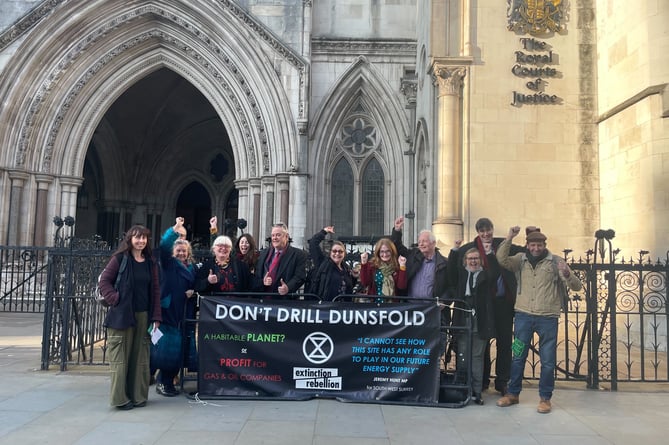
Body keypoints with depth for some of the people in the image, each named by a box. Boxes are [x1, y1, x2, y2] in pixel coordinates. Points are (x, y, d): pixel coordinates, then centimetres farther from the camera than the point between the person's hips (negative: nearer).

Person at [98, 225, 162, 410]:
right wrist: (114, 299, -13)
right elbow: (104, 280, -2)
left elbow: (155, 290, 9)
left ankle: (138, 395, 18)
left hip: (144, 315, 4)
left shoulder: (151, 263, 10)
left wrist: (156, 317, 4)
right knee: (120, 357, 0)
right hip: (122, 315, -4)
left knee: (141, 357, 8)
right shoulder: (120, 258, -1)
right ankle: (120, 398, 8)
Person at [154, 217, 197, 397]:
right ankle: (163, 382, 3)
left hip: (185, 312, 5)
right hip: (169, 309, -4)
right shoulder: (168, 263, 4)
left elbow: (195, 285, 24)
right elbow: (163, 245, -13)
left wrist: (192, 292, 2)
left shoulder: (192, 267, 16)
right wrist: (175, 228, -21)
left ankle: (167, 380, 16)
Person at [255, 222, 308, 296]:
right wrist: (262, 282, -6)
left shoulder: (298, 255, 1)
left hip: (285, 298, -3)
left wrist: (288, 288, -24)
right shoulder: (263, 253, 16)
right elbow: (256, 275, 15)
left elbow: (300, 277, -8)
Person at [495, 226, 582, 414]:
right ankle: (513, 393, 25)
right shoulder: (520, 260, 4)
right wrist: (509, 238, -21)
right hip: (523, 316, 2)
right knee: (517, 357, 11)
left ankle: (545, 398, 21)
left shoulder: (556, 262, -1)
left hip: (548, 318, -1)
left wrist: (567, 274, -25)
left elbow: (576, 286, -3)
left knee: (548, 361, 5)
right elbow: (502, 259, -13)